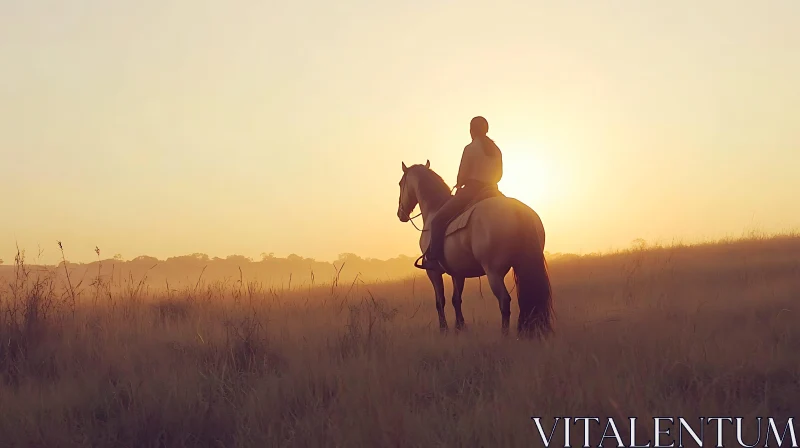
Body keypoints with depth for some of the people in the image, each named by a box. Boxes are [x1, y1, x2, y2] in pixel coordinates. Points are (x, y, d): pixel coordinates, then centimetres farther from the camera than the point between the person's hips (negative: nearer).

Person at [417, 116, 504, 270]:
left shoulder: (470, 149, -10)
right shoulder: (496, 150, 11)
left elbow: (462, 176, -12)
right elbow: (498, 175, 16)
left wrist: (459, 184, 7)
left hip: (471, 191, -7)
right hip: (491, 192, 7)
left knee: (437, 220, -3)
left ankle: (434, 258, -15)